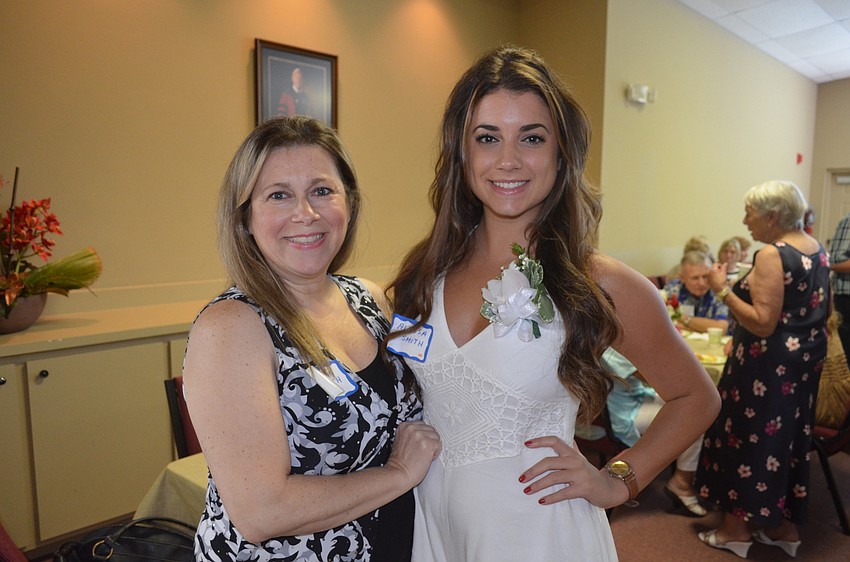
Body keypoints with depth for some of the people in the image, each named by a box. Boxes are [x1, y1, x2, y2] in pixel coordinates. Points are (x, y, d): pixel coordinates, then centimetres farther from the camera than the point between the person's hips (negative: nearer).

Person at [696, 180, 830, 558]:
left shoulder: (772, 255, -21)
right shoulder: (817, 250, 8)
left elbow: (763, 323, -26)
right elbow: (820, 310, 17)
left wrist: (723, 290, -21)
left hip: (769, 366, -9)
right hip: (804, 359, 9)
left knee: (749, 438, 4)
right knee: (788, 438, 18)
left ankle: (738, 528, 18)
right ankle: (784, 525, 31)